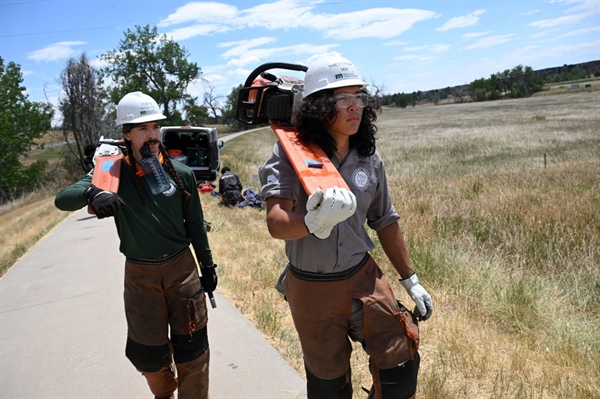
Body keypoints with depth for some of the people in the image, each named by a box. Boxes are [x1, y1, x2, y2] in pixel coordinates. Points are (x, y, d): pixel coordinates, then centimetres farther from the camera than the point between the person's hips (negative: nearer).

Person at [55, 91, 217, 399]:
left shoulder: (181, 174, -5)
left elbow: (195, 225, 4)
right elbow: (62, 199, -20)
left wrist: (208, 266, 8)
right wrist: (91, 193, -42)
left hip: (182, 268, 0)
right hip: (140, 274, 0)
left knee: (191, 348, 8)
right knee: (148, 354, 14)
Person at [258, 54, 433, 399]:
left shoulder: (369, 159, -3)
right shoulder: (291, 154, -16)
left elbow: (386, 223, 7)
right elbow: (276, 224, -29)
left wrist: (411, 281, 10)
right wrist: (312, 222, -51)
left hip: (362, 277, 3)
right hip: (311, 288, -2)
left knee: (400, 365, -1)